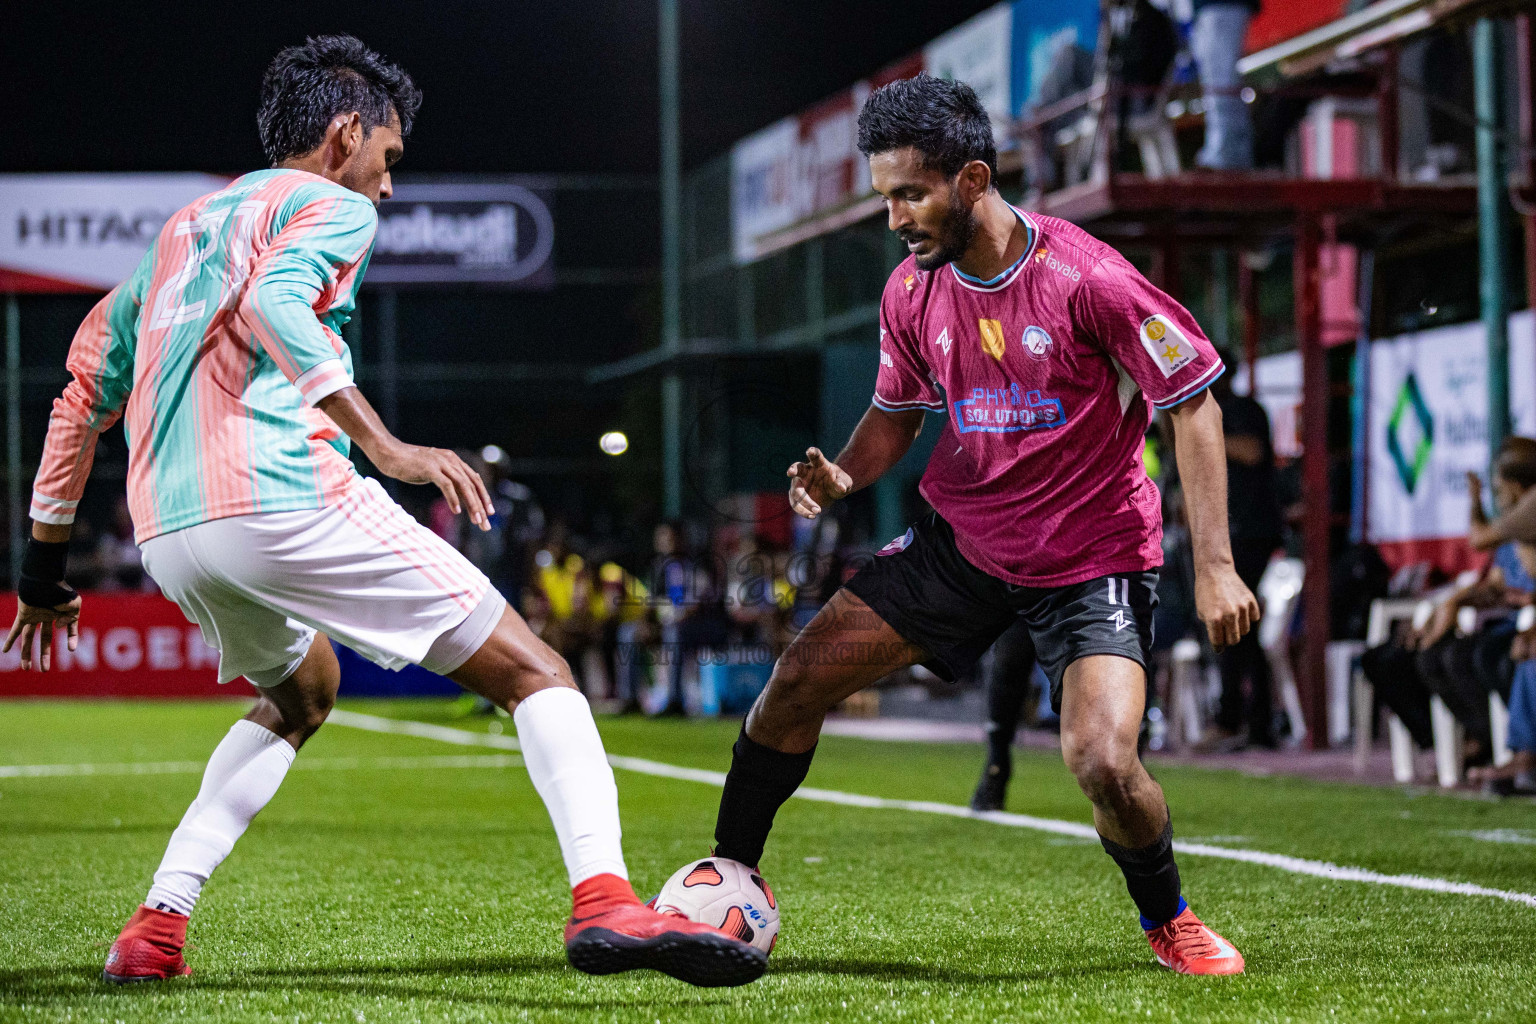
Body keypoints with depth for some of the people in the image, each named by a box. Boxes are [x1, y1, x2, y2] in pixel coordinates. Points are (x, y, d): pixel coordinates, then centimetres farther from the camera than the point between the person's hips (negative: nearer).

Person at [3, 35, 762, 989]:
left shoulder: (183, 227, 30)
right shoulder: (335, 206, 8)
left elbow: (85, 396, 29)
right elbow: (271, 302, -16)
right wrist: (385, 445, -22)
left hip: (166, 533, 8)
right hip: (282, 496, -7)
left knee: (301, 692, 35)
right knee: (533, 671, -3)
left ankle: (156, 925, 19)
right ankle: (605, 900, -27)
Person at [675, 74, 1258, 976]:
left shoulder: (1086, 279, -22)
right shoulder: (912, 292, -4)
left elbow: (1193, 404, -14)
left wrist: (1215, 568, -19)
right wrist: (844, 477, -10)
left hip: (1092, 556, -5)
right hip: (962, 541, 5)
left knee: (1104, 765, -22)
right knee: (799, 680, -1)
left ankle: (1169, 921, 8)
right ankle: (730, 879, 19)